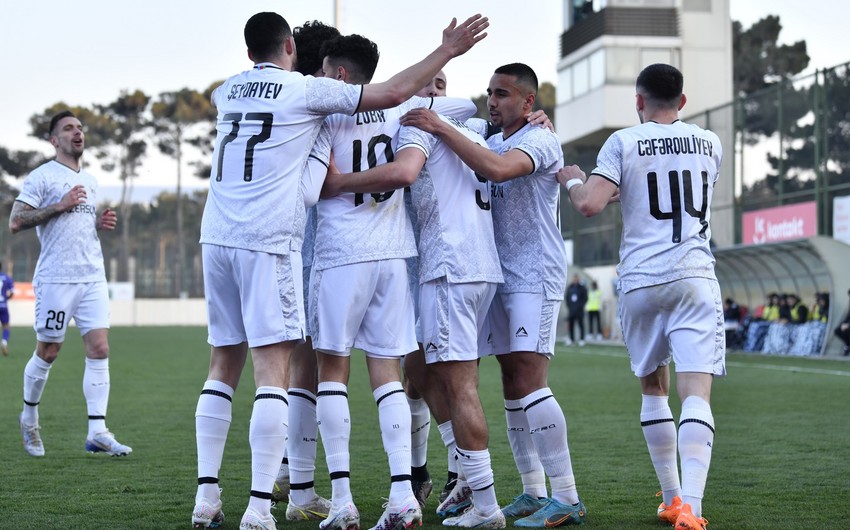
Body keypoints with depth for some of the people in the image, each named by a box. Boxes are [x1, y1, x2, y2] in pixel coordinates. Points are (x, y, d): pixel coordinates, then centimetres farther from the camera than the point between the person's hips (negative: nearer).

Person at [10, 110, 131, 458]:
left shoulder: (90, 181, 19)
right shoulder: (42, 177, -3)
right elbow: (15, 222, -10)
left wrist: (101, 223, 9)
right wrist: (59, 206, -15)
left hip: (93, 277, 6)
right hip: (55, 279, -5)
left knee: (99, 349, -7)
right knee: (47, 352, 3)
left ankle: (97, 432, -9)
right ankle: (29, 419, 26)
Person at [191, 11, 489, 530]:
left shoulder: (227, 93, 15)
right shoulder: (307, 90, 0)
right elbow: (393, 93, 2)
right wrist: (447, 50, 12)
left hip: (217, 236, 6)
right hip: (268, 241, -6)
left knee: (223, 366, 12)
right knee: (273, 370, -7)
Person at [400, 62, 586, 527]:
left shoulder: (540, 141, -9)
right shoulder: (491, 140, 17)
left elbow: (496, 168, -27)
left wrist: (440, 128, -24)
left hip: (536, 275, -8)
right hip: (501, 276, 8)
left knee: (529, 382, -15)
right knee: (513, 386, 7)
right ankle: (533, 492, 13)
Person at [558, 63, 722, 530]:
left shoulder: (623, 143, -1)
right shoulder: (709, 143, 11)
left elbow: (589, 205, -12)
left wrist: (572, 180, 10)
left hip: (640, 281, 0)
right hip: (694, 277, 0)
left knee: (653, 390, 17)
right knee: (696, 394, -9)